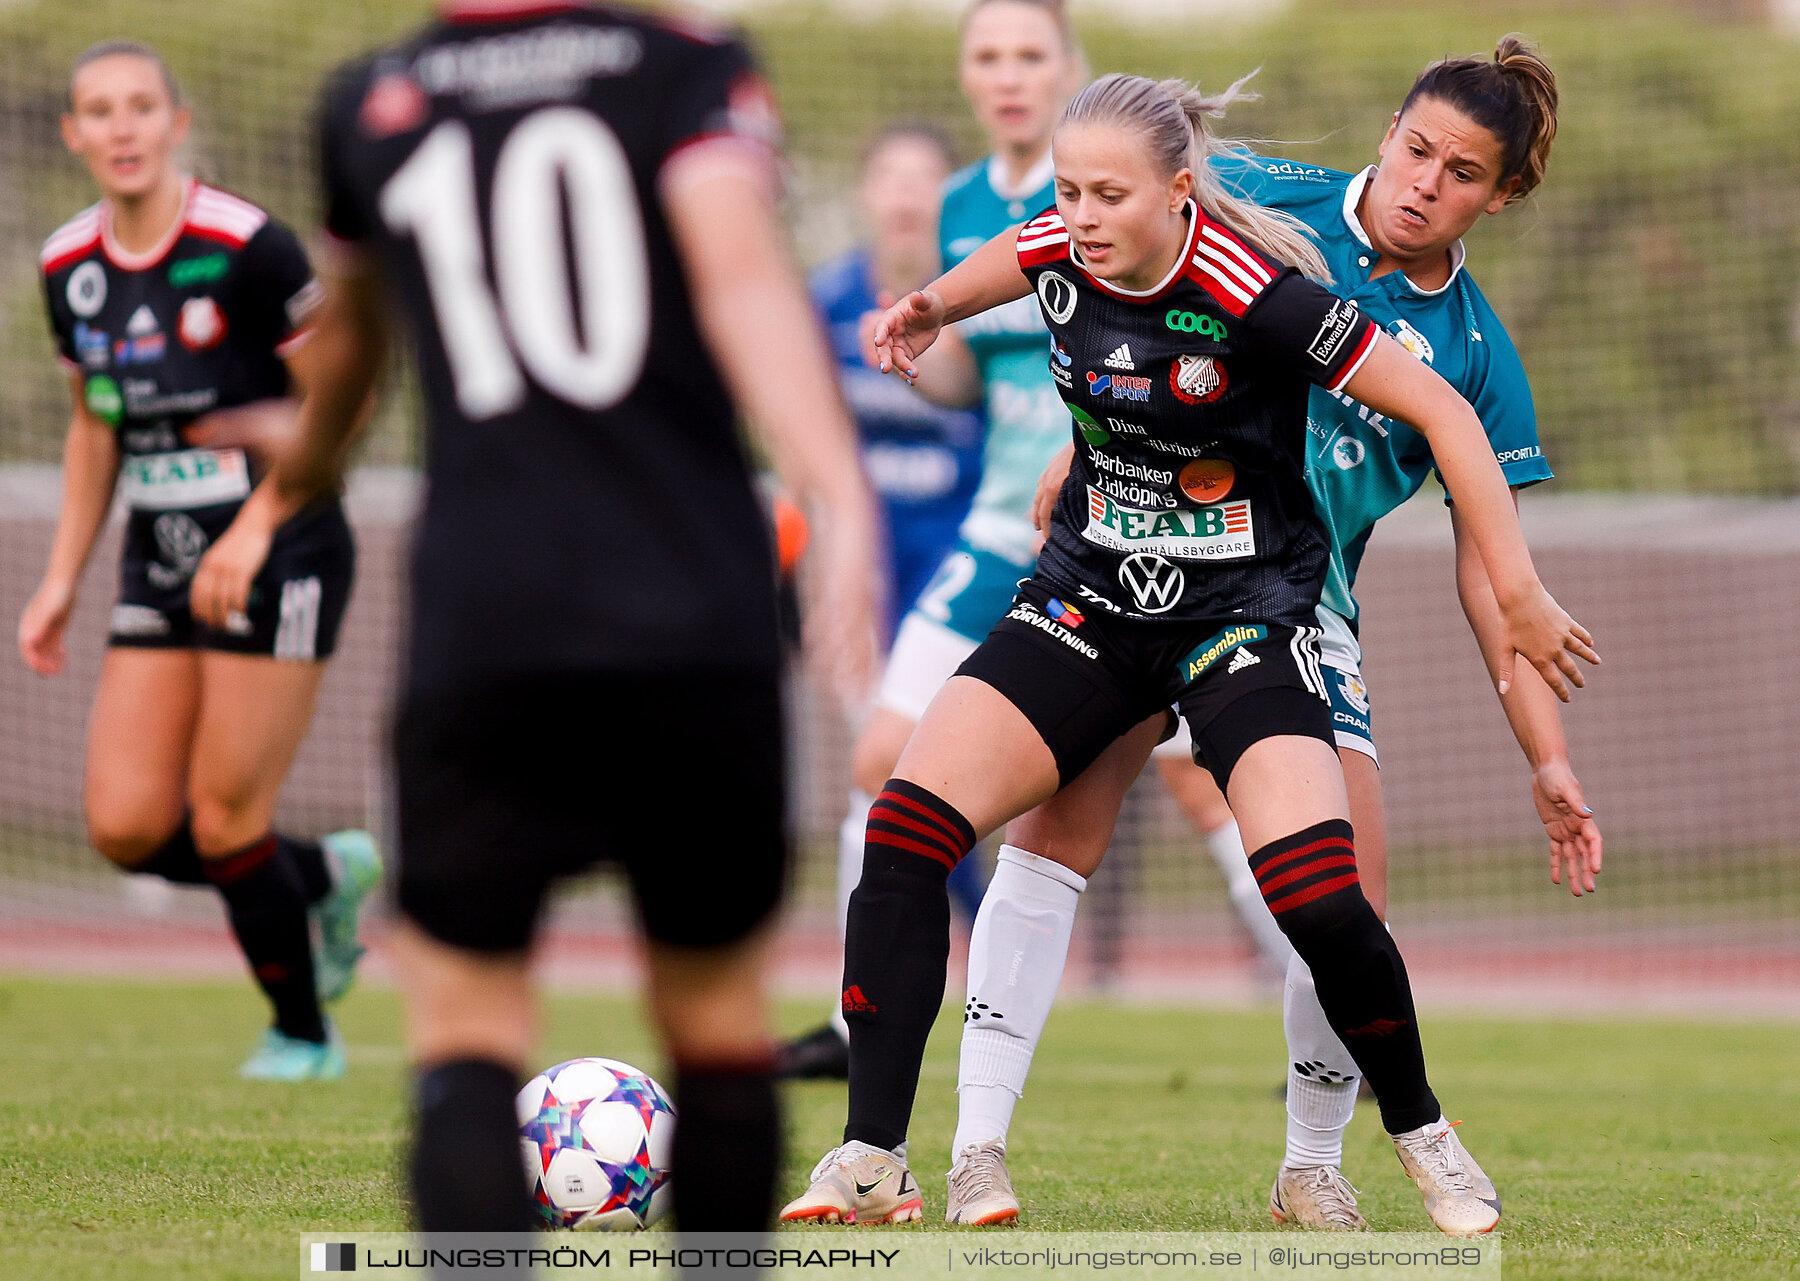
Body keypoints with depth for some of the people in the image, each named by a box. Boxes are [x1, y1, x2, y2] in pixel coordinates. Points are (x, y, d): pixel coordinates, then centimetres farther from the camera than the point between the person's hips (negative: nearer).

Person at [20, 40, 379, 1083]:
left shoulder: (246, 247, -16)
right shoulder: (69, 267, 4)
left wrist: (255, 526, -19)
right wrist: (63, 578, 11)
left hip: (280, 557, -6)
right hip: (162, 567, 6)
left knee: (224, 822, -6)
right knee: (126, 828, -3)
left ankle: (303, 1036, 17)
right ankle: (327, 877, 24)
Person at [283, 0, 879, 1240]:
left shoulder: (370, 106, 14)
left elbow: (347, 332, 34)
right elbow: (741, 272, -14)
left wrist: (301, 472, 55)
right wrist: (839, 501, -24)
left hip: (481, 625, 0)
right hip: (702, 624, 0)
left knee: (467, 1026, 1)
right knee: (719, 1015, 14)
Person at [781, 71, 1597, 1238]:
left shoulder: (1257, 298, -24)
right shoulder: (1059, 253, -7)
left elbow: (1440, 411, -18)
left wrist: (1518, 591, -19)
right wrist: (932, 309, 22)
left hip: (1246, 615, -5)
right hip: (1090, 602, 5)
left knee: (1319, 899, -23)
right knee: (906, 829, -13)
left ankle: (1424, 1136, 6)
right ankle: (873, 1164, -8)